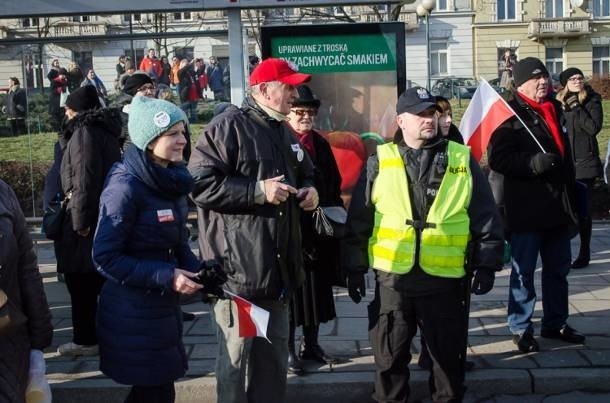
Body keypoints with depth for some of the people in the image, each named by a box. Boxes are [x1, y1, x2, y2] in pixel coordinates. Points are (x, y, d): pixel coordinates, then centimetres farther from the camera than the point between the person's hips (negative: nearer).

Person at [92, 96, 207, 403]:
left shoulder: (172, 180, 6)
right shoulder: (125, 186, -19)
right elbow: (105, 257, -18)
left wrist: (196, 270, -2)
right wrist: (166, 276, -21)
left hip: (163, 305, 8)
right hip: (133, 313, -8)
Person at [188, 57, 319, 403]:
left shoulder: (285, 134, 18)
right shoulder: (228, 126, -11)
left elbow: (305, 175, 32)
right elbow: (199, 182, -20)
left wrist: (309, 190, 8)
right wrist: (258, 190, -22)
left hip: (279, 267, 9)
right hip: (240, 269, -9)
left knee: (275, 356, 19)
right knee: (239, 356, 1)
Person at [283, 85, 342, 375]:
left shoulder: (321, 144, 11)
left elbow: (334, 185, 15)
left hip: (319, 231, 6)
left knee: (316, 290, 14)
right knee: (290, 291, 4)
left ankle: (311, 344, 27)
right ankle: (288, 348, 16)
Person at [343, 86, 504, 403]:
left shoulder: (462, 159, 4)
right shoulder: (379, 162, 3)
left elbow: (485, 216, 4)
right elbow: (358, 221, 5)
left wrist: (487, 264, -1)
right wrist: (355, 267, 3)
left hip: (446, 279, 0)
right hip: (391, 278, 0)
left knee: (449, 356, 12)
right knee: (390, 356, 11)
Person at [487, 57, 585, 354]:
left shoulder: (555, 109, 16)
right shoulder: (511, 115, -9)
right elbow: (498, 158, -19)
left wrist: (572, 194, 23)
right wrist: (534, 163, -30)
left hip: (558, 207, 8)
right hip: (527, 210, -8)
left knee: (558, 269, 16)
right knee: (524, 271, 1)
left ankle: (556, 323, 29)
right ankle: (521, 329, 12)